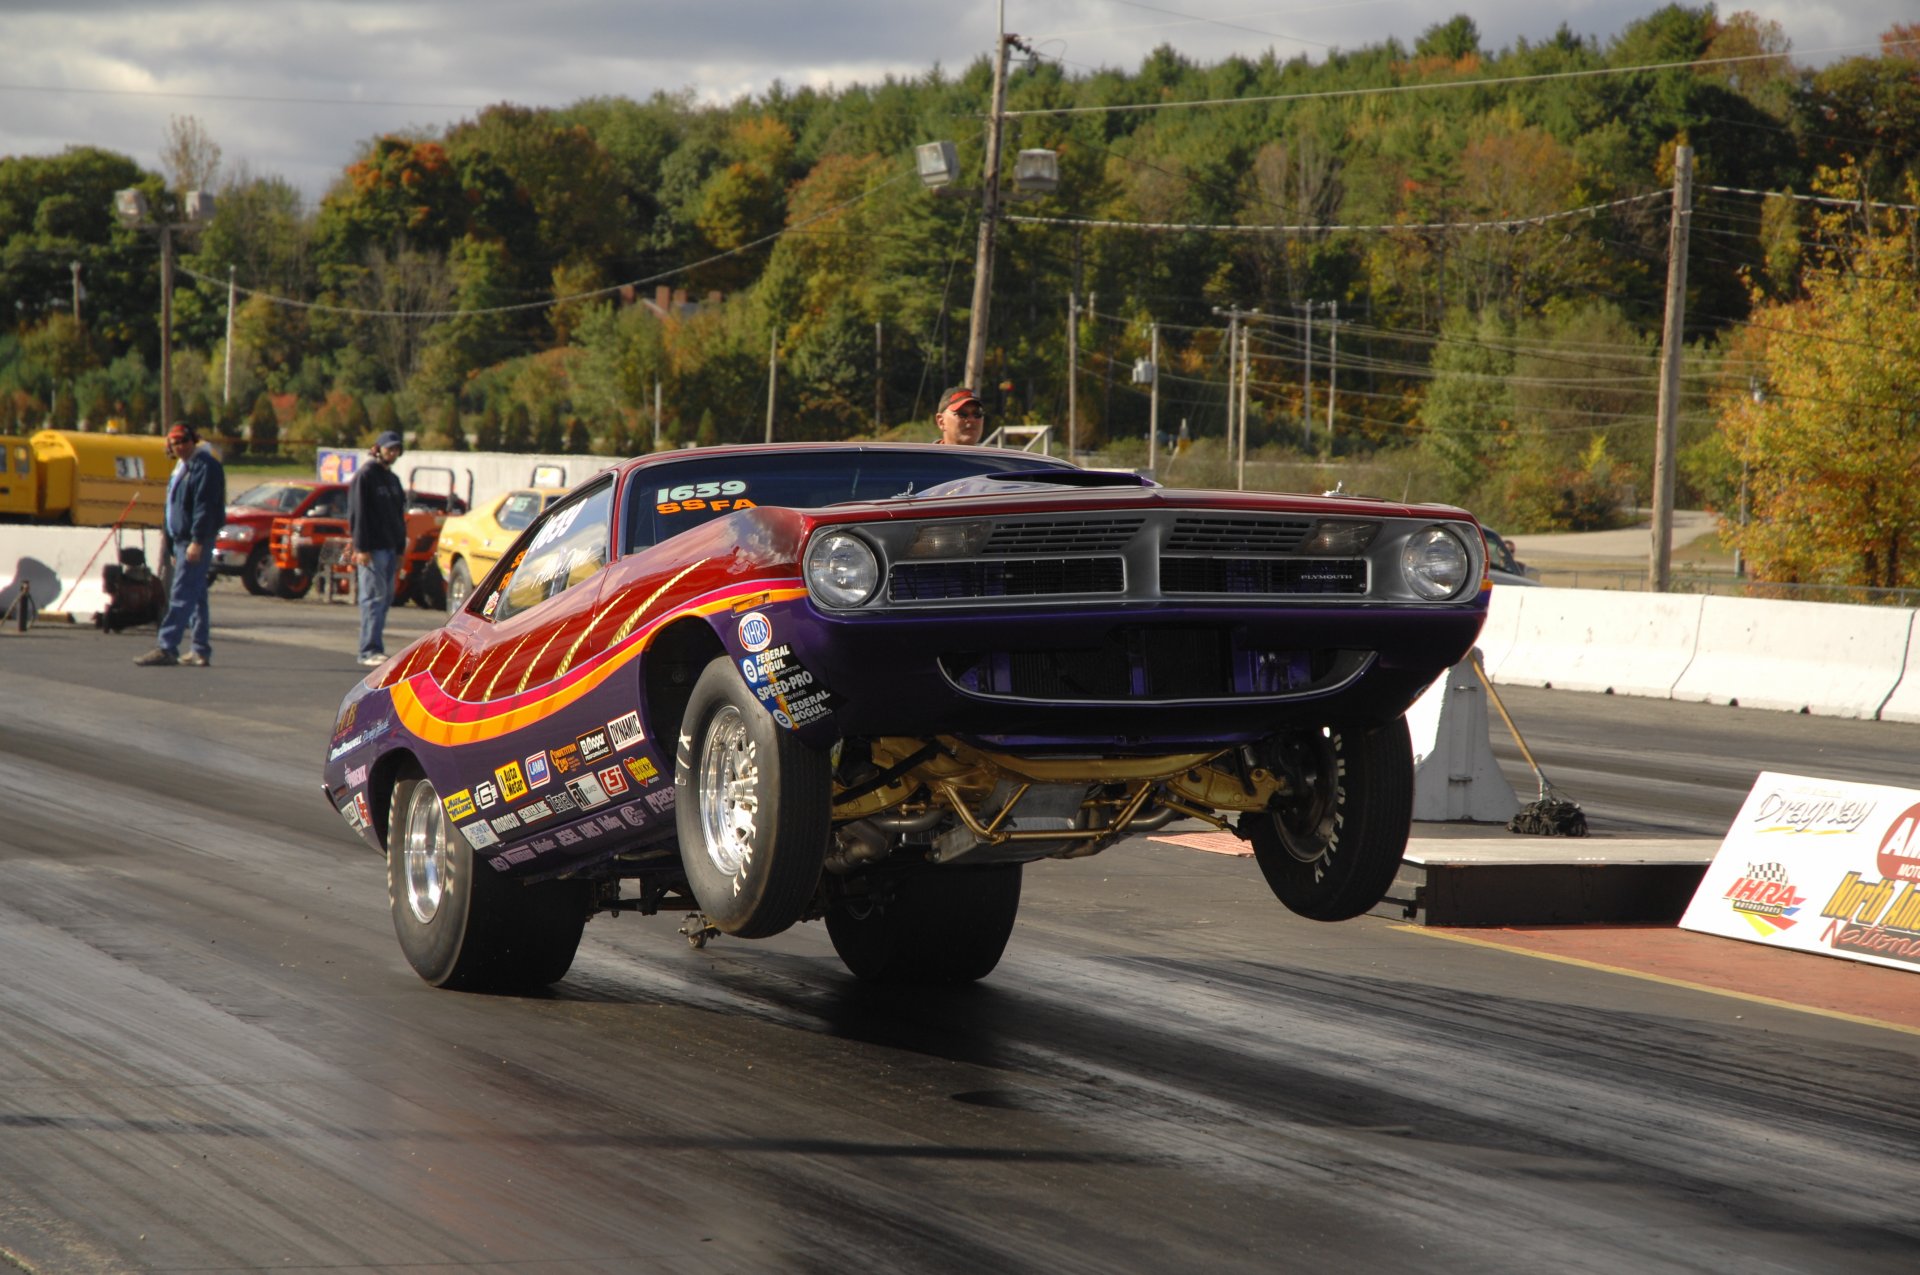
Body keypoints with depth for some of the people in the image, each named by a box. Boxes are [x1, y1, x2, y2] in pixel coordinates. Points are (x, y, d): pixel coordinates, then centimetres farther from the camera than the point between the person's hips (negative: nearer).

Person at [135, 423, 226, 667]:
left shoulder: (205, 466, -12)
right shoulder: (180, 467, 19)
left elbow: (205, 507, -20)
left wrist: (197, 542, -25)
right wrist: (168, 542, 23)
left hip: (195, 541, -10)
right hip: (180, 540, 10)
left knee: (182, 595, -12)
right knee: (195, 597, 10)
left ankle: (167, 648, -16)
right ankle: (201, 651, 13)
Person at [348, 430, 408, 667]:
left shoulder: (392, 479, 19)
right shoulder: (365, 476, -6)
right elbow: (357, 513, -12)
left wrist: (400, 549, 19)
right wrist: (361, 548, -17)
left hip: (389, 548, 8)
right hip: (371, 549, -8)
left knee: (385, 598, 9)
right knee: (374, 598, -11)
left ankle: (374, 649, 14)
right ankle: (370, 652, -12)